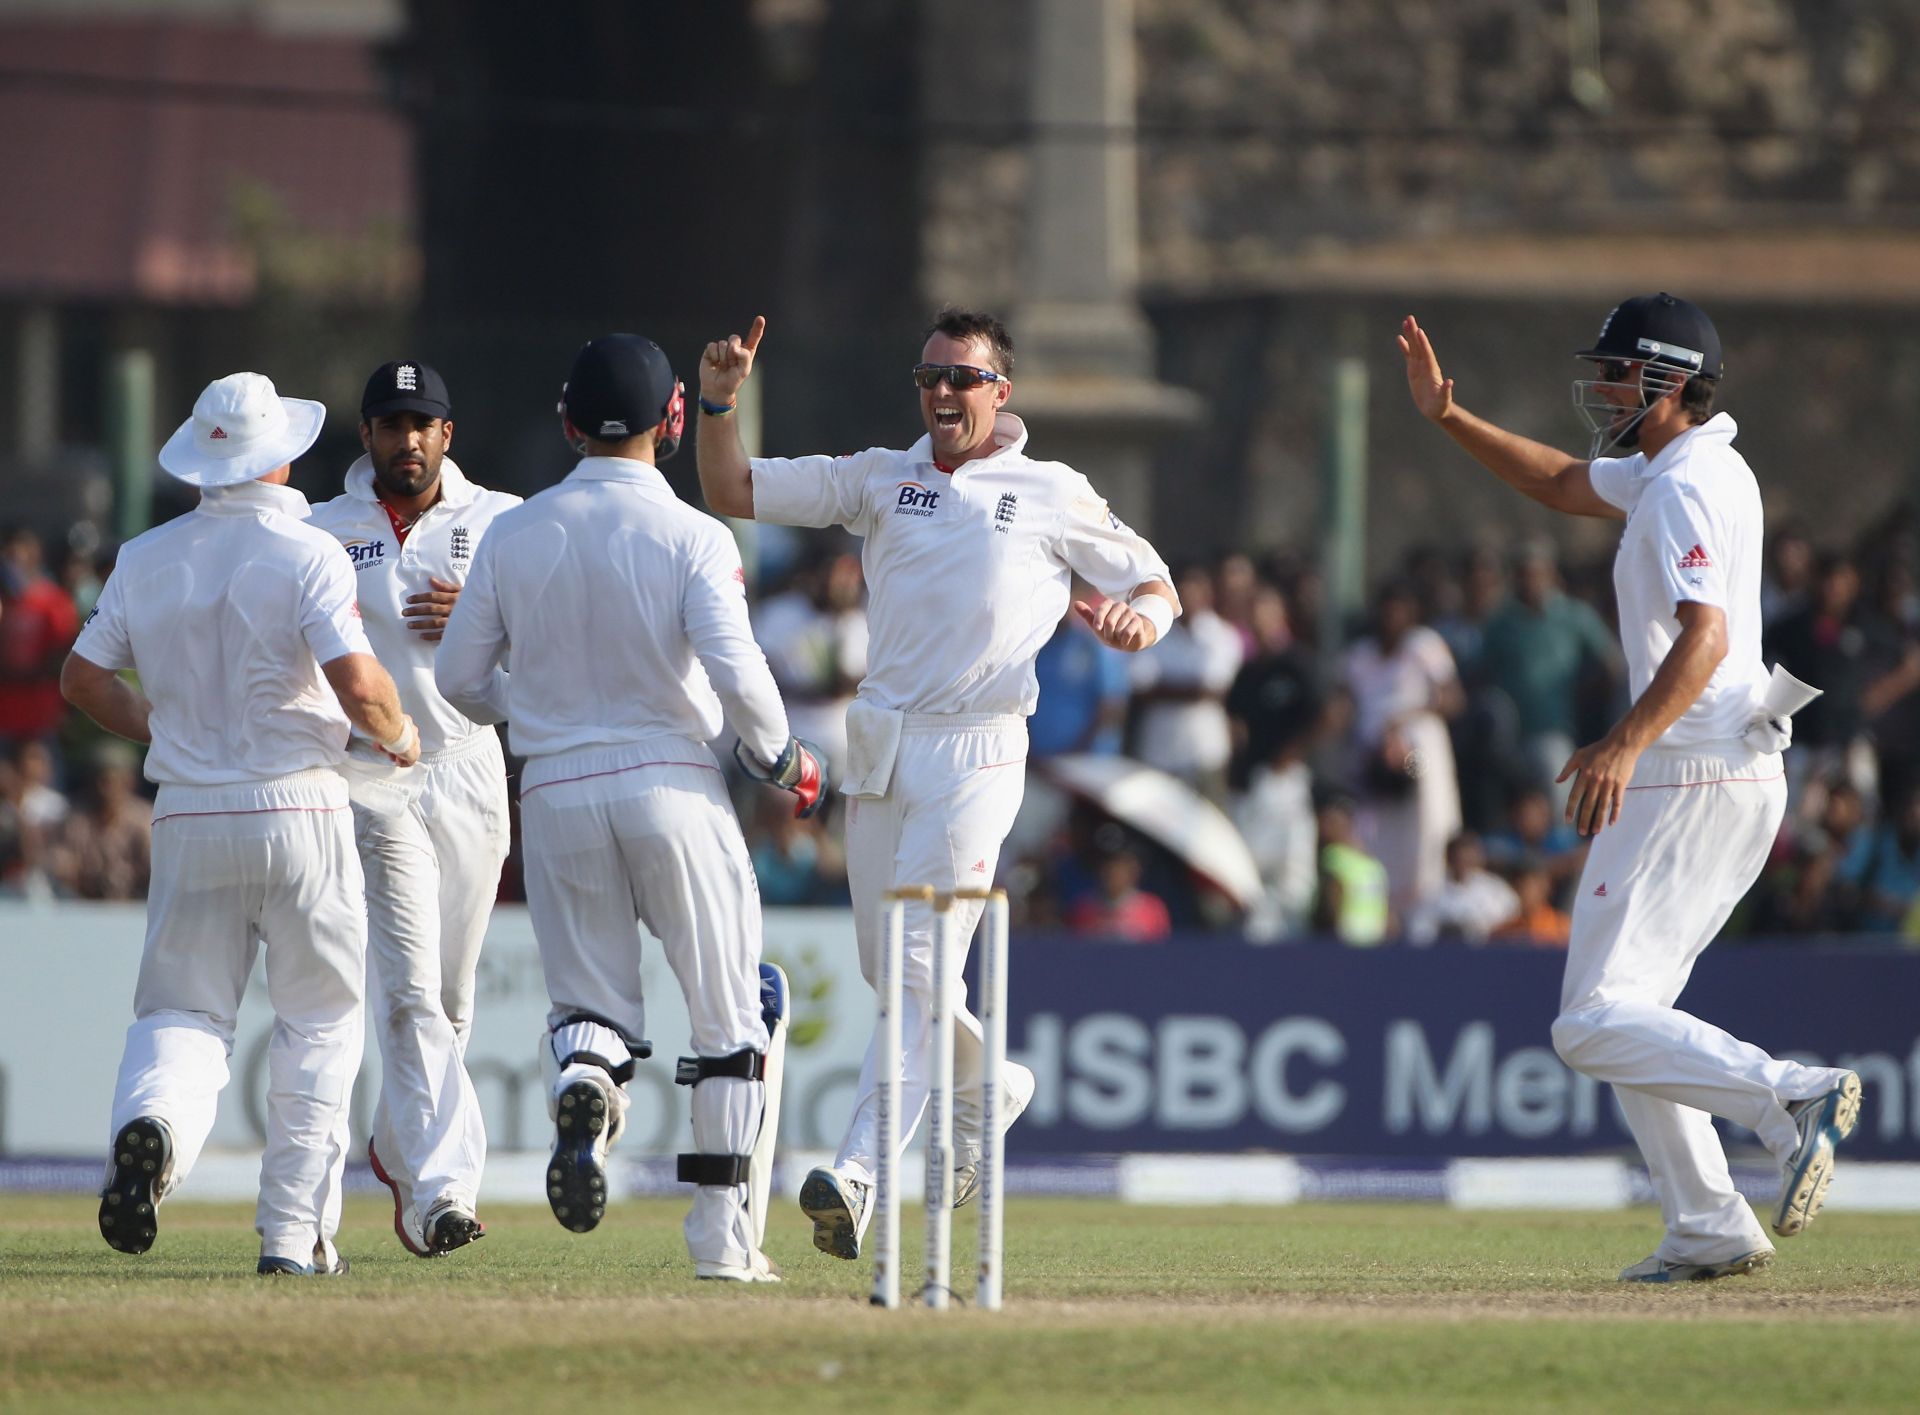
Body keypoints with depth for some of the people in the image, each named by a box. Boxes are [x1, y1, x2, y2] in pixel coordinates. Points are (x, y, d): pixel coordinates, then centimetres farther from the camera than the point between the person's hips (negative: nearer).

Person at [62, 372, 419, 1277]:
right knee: (319, 1022, 11)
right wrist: (398, 735, 1)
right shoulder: (306, 553, -9)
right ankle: (293, 1233, 7)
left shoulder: (146, 558, 5)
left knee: (182, 1011, 8)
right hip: (298, 809, -3)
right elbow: (356, 682, -19)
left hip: (189, 820, 3)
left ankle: (153, 1119, -27)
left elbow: (83, 678, 12)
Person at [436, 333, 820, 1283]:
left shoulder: (514, 535, 3)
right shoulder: (691, 536, -7)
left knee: (590, 997, 11)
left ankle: (581, 1080, -25)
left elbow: (457, 680, 6)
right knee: (727, 1014, 9)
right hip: (672, 780, -2)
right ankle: (721, 1231, 6)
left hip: (555, 790, 2)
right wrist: (777, 756, 1)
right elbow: (734, 670, -18)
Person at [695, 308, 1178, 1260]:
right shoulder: (880, 479, 13)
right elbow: (731, 494, 11)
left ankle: (857, 1179, -24)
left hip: (973, 758, -5)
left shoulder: (1053, 496, 6)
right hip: (879, 751, 5)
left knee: (921, 965, -14)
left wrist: (1136, 617, -14)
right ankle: (986, 1087, 39)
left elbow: (1156, 583, 10)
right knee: (886, 966, 12)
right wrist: (718, 401, -6)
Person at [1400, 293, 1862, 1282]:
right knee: (1624, 1013, 16)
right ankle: (1708, 1230, 11)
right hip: (1745, 781, 10)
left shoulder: (1684, 489, -15)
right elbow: (1561, 483, 32)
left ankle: (1792, 1098, -26)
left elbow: (1706, 636, -30)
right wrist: (1447, 418, 22)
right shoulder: (1686, 470, 16)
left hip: (1689, 782, -10)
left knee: (1593, 1026, -13)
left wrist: (1628, 743, -41)